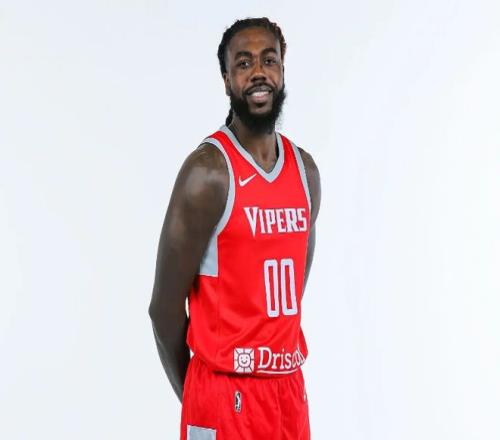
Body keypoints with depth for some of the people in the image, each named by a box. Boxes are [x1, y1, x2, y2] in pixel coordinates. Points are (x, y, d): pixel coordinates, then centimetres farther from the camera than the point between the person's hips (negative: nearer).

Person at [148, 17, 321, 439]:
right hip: (226, 390, -6)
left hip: (290, 384, 6)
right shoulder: (208, 171, -14)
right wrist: (194, 397, 0)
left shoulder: (305, 169, 7)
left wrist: (282, 372, 12)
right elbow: (165, 306, -10)